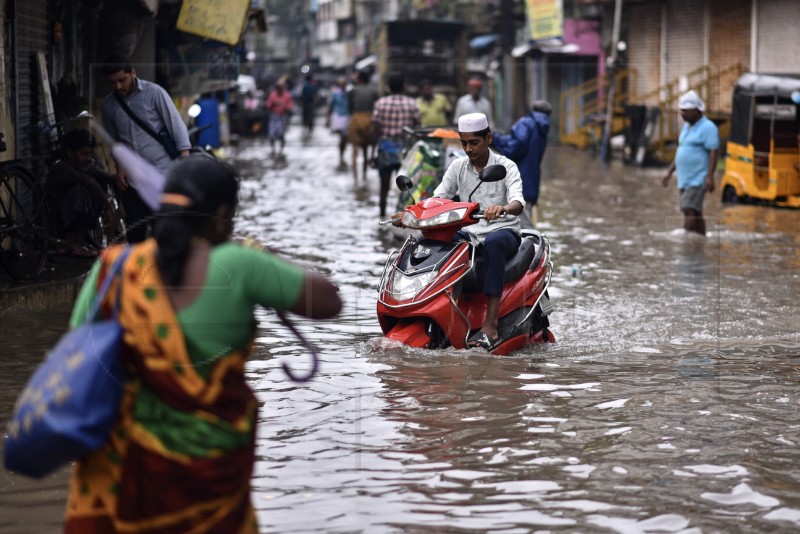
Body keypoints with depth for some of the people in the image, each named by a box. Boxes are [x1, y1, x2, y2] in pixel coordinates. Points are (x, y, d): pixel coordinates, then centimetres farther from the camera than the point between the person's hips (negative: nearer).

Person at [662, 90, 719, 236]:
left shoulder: (708, 128, -10)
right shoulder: (686, 127, 16)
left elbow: (713, 153, -16)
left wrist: (710, 177, -24)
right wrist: (669, 172, 19)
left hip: (697, 180, -9)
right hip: (684, 179, 9)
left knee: (689, 210, -16)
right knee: (696, 214, 10)